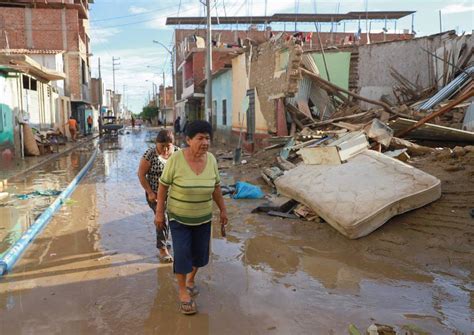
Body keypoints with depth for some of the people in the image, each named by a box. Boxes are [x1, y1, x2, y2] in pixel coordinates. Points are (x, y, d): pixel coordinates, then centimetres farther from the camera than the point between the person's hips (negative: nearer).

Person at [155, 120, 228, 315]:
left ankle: (190, 279, 40)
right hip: (179, 217, -3)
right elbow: (163, 186, -12)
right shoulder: (176, 159, -22)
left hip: (203, 217, 4)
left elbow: (215, 187, 1)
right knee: (182, 254, -5)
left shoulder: (211, 160, -11)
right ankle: (183, 292, 18)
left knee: (199, 253, 11)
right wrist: (159, 212, -10)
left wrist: (223, 210, 5)